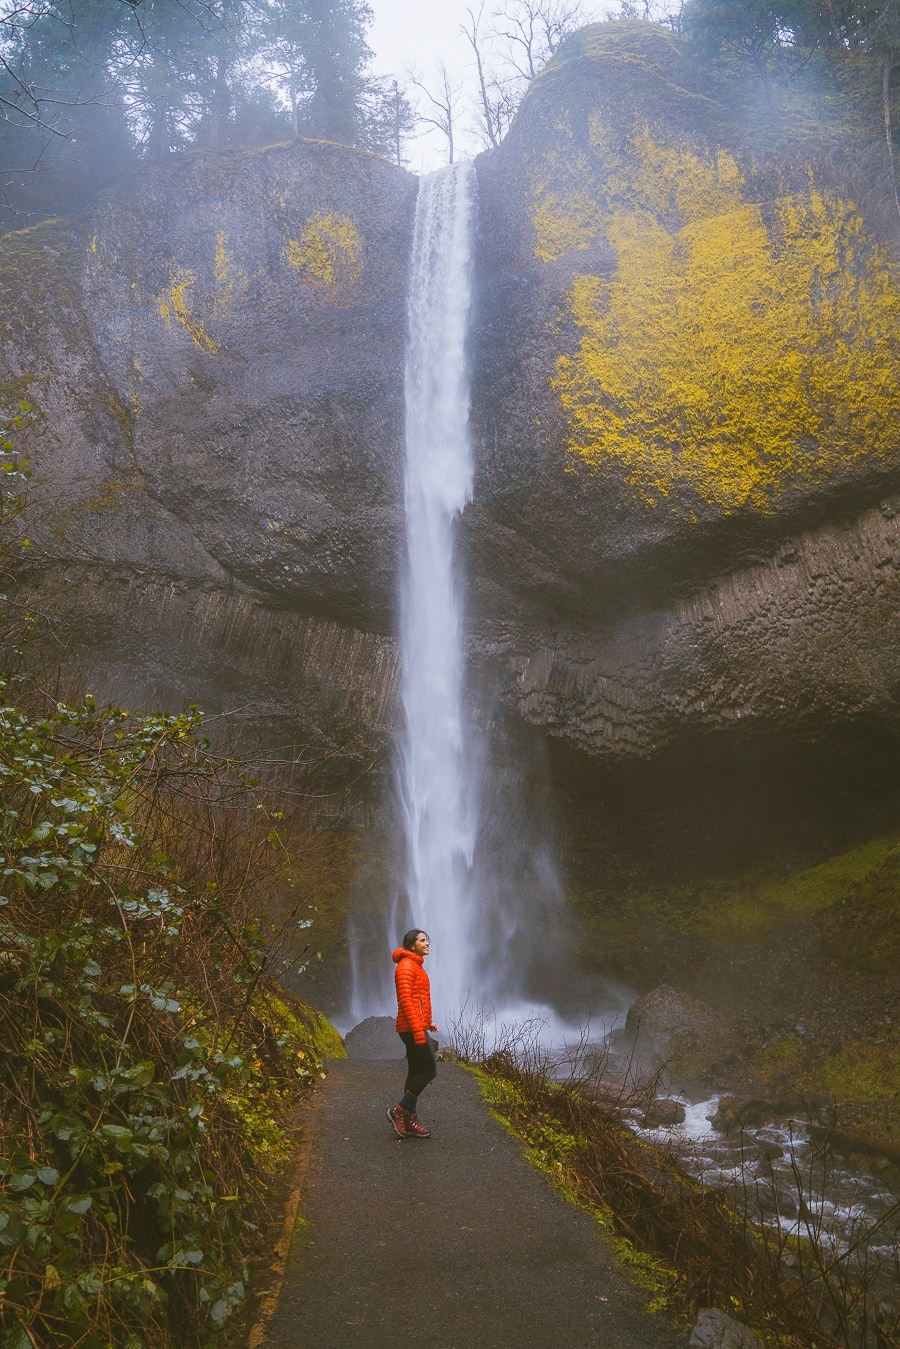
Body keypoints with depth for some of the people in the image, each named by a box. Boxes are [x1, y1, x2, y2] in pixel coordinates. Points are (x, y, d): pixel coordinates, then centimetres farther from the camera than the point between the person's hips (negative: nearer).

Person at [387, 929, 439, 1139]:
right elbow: (406, 1001, -21)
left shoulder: (416, 966, 18)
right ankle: (399, 1111, 0)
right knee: (429, 1070, -8)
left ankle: (409, 1120, 16)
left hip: (417, 1028, 10)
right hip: (412, 1028, -10)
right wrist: (419, 1030, -25)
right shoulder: (406, 966, -14)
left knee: (416, 1072, 11)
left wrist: (428, 1022, 15)